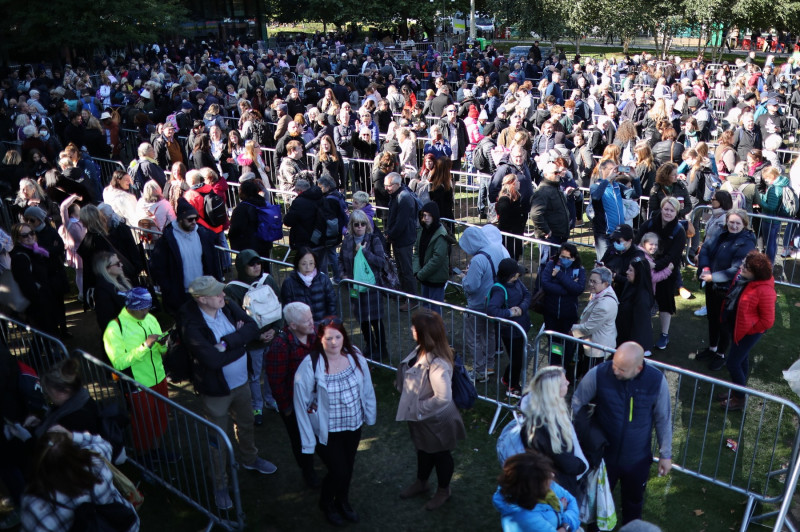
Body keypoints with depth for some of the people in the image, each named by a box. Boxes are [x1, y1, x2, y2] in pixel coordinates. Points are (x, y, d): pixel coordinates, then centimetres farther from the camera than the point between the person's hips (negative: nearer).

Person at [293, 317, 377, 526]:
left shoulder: (355, 356, -13)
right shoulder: (310, 365, -24)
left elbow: (366, 388, 1)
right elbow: (302, 403, -17)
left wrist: (370, 414, 11)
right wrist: (308, 439, -13)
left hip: (353, 425, 4)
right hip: (327, 431, -4)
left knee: (348, 467, 20)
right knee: (338, 471, 2)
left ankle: (343, 501, 51)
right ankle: (326, 503, 37)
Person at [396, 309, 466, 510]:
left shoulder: (437, 364, -38)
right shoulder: (421, 350, -12)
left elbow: (443, 397, -39)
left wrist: (419, 409, -27)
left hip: (436, 420, -8)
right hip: (420, 417, 8)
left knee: (440, 454, 19)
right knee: (423, 450, 30)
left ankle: (443, 490, 44)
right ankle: (421, 483, 55)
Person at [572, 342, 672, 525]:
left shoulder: (657, 380, -21)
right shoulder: (598, 374, -25)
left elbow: (663, 419, -6)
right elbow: (576, 403, -9)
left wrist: (666, 454, 1)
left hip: (637, 459, 1)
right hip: (603, 454, -1)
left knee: (634, 500, 26)